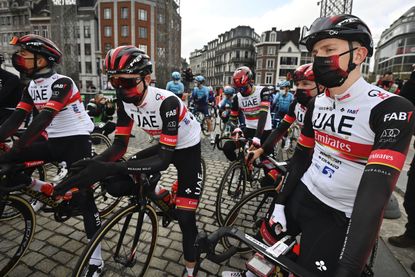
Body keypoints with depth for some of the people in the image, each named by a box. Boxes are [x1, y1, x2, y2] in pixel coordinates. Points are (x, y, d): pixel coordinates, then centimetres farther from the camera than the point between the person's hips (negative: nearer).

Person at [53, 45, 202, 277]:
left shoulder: (166, 102, -33)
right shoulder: (125, 101, -14)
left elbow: (164, 160, -36)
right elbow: (120, 144, -11)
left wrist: (110, 168, -45)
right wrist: (93, 163, -32)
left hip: (187, 149, -5)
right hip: (164, 146, 6)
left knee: (185, 216, -7)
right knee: (115, 185, -9)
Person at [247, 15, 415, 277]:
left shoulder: (391, 109, -20)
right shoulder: (317, 104, 1)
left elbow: (377, 188, -29)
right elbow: (301, 156, 5)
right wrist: (280, 203, 3)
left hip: (341, 218, -5)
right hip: (302, 197, 6)